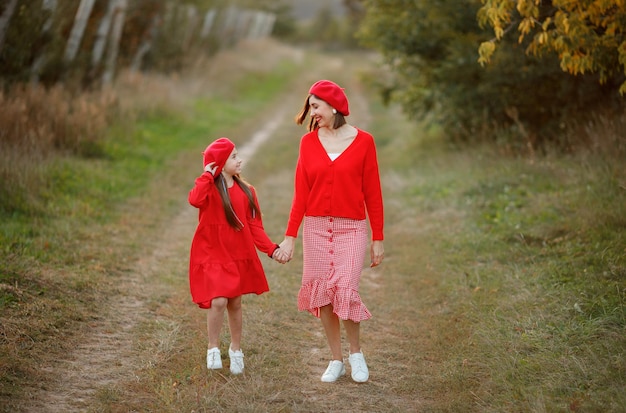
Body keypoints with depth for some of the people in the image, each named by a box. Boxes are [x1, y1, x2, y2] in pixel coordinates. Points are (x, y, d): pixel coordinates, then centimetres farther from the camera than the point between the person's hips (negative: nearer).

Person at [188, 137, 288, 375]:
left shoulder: (246, 191, 4)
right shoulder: (210, 189, -8)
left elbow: (255, 226, 3)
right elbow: (195, 200, -33)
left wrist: (271, 249, -9)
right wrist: (207, 175, -21)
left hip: (239, 256, 4)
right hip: (212, 256, -4)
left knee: (235, 303, 11)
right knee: (218, 301, -16)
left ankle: (236, 349, 29)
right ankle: (213, 349, 4)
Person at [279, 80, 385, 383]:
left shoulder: (363, 141, -3)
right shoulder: (308, 142, 4)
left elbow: (372, 193, -1)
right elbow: (300, 193, 4)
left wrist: (378, 239, -1)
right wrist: (290, 236, -1)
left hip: (351, 229, -3)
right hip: (316, 228, 3)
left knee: (345, 290, -13)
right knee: (322, 294, 2)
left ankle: (356, 352, 11)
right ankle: (336, 360, 15)